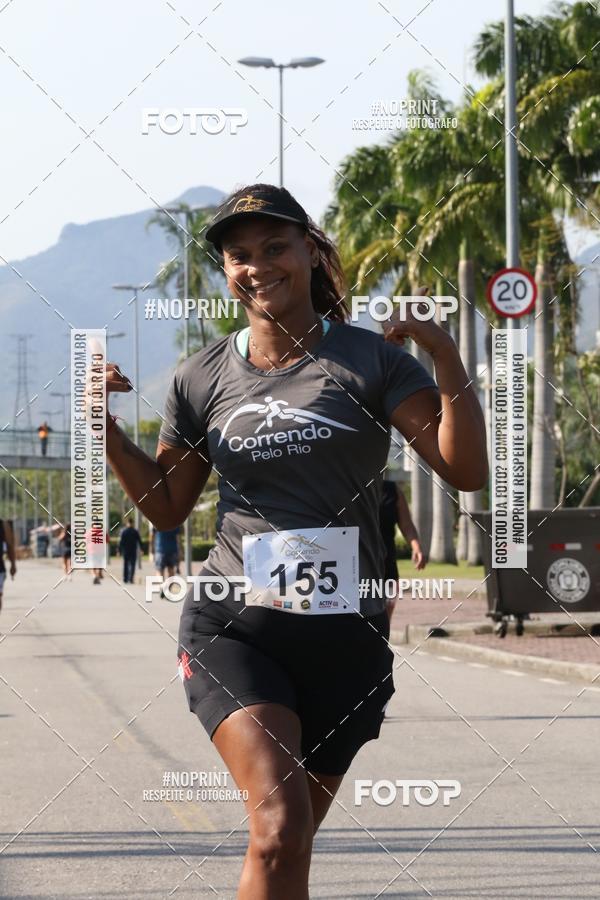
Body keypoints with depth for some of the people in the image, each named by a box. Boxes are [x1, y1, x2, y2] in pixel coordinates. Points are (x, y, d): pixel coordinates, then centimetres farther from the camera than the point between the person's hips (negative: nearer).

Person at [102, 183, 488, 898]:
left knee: (286, 842, 12)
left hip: (346, 635, 1)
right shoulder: (202, 378, 7)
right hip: (232, 624, -1)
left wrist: (447, 358, -20)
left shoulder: (370, 359, 1)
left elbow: (465, 471, -8)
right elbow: (166, 507, 16)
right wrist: (107, 429, 1)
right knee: (279, 826, -23)